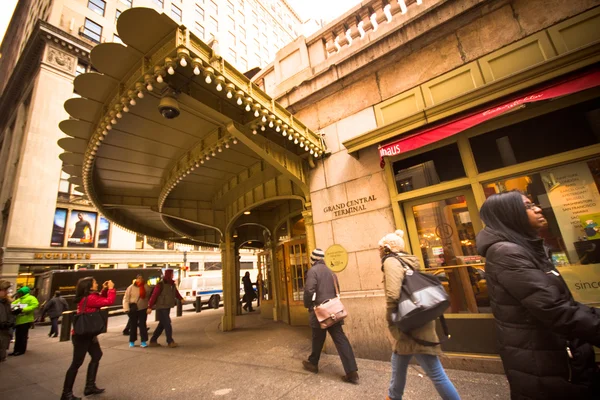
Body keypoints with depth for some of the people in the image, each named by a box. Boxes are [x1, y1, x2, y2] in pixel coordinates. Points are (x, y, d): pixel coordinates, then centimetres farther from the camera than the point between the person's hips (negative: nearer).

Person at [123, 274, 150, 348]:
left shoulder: (147, 287, -4)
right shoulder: (131, 287, -8)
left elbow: (150, 297, 4)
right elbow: (126, 298, -4)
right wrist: (127, 309, -9)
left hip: (143, 309, 0)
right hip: (133, 309, 0)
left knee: (142, 324, 2)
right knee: (133, 325, 11)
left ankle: (143, 341, 9)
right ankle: (132, 341, 28)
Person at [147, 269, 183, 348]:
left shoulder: (172, 284, 8)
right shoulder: (160, 285, -14)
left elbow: (176, 292, 12)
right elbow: (154, 296, -14)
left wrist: (181, 298, 2)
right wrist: (150, 307, -15)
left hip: (167, 307, 8)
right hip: (161, 308, -8)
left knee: (162, 325, 15)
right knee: (167, 324, -7)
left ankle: (153, 341, 28)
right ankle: (170, 342, 2)